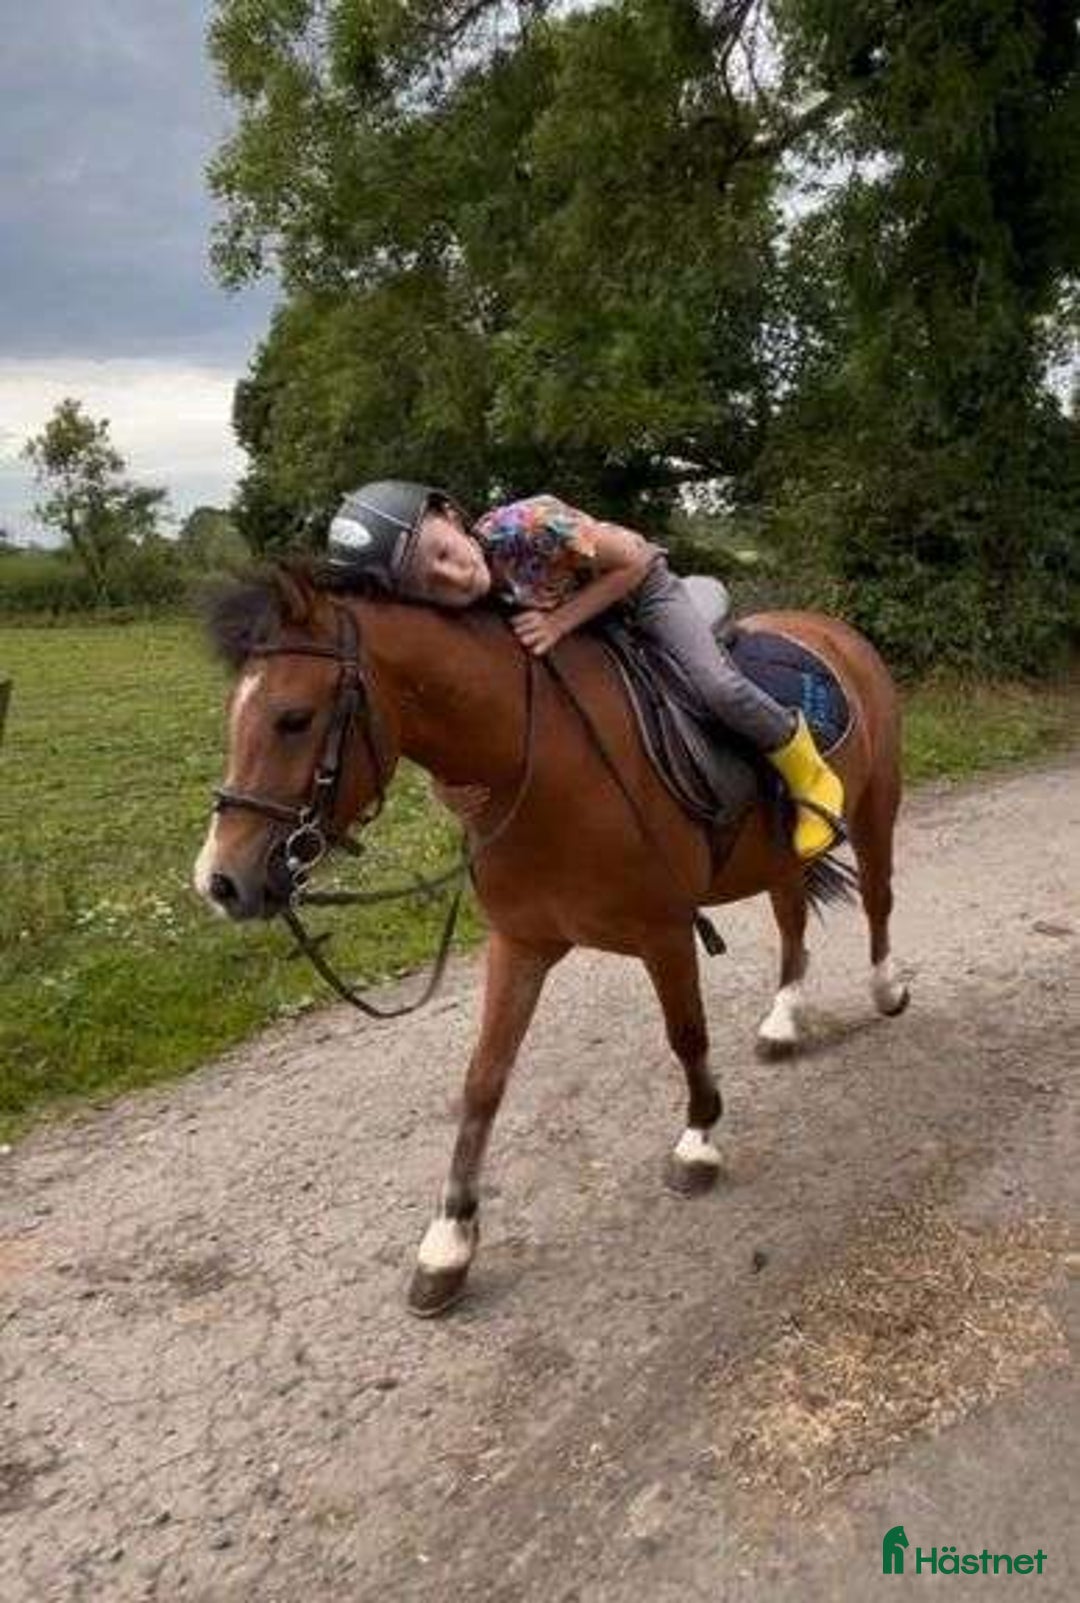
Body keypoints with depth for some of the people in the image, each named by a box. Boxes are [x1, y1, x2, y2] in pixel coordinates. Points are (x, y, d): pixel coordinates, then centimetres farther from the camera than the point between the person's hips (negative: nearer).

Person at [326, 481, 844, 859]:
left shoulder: (525, 525, -38)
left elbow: (632, 561, -25)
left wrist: (558, 622, -33)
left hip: (639, 590, -5)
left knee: (718, 688, -23)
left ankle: (812, 777, 3)